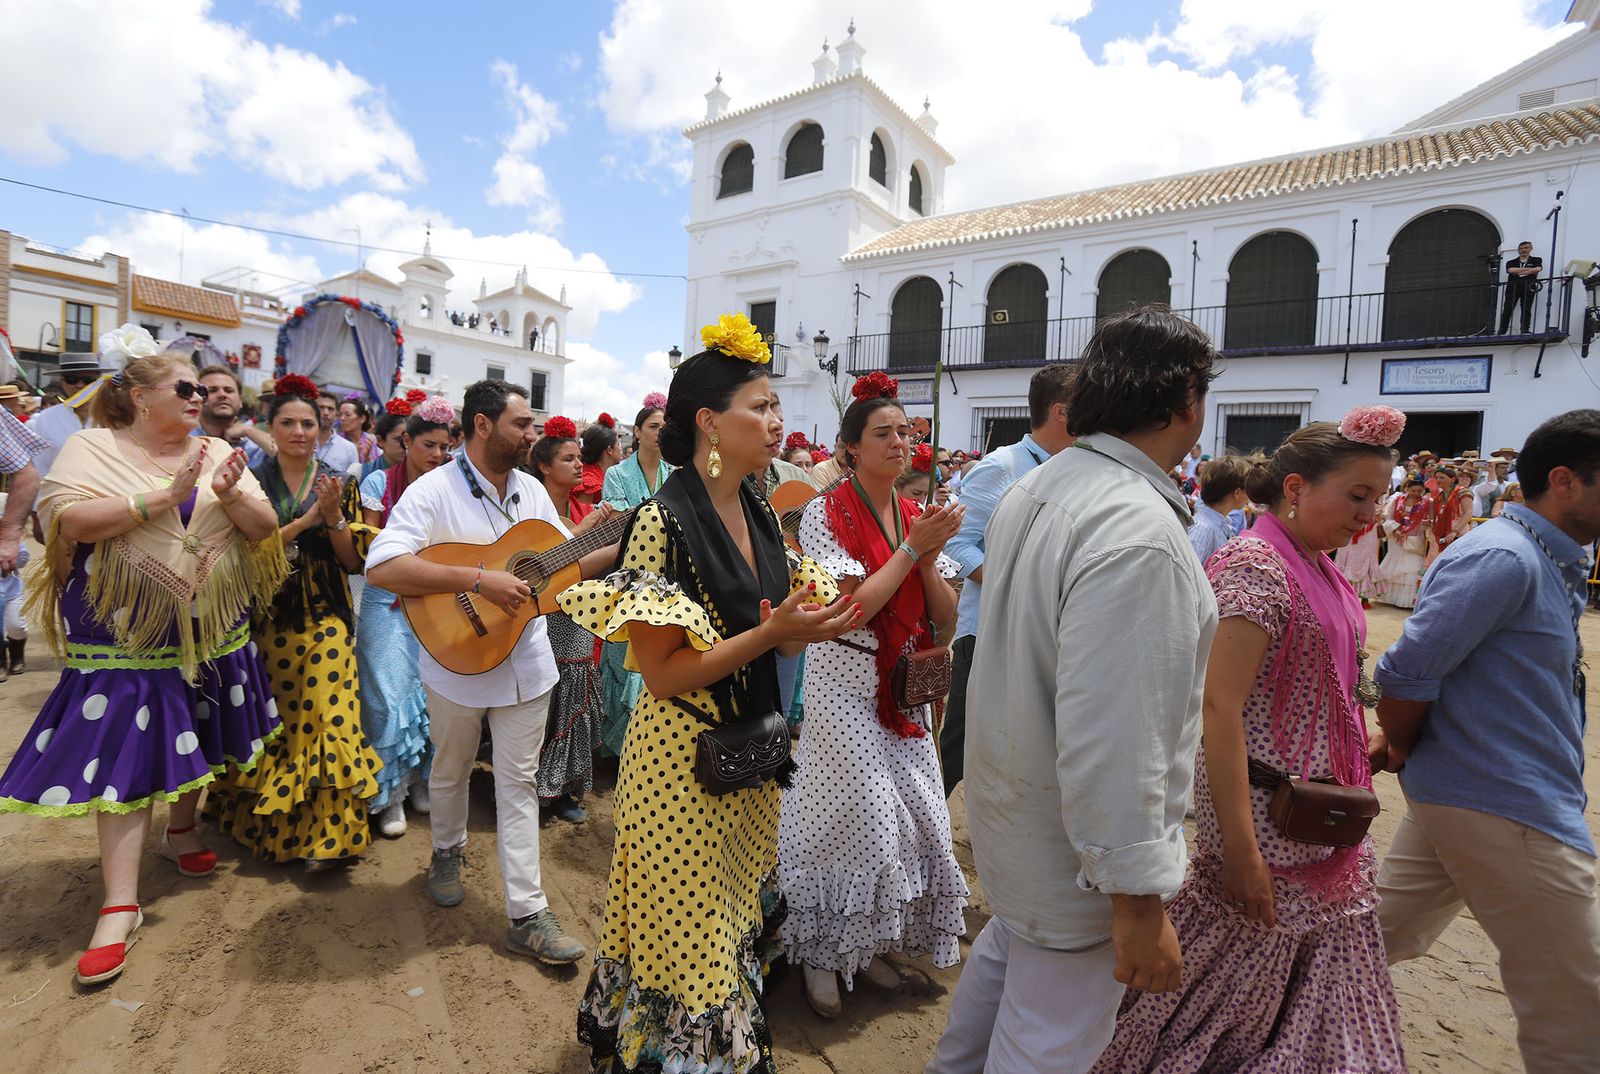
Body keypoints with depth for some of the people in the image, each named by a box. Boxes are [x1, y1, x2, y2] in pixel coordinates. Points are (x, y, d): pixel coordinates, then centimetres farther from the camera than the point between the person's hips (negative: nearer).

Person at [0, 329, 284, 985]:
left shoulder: (215, 452, 6)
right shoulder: (92, 448, -3)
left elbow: (264, 529, 1)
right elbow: (66, 518, -18)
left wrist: (229, 495, -18)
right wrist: (163, 495, -23)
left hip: (208, 629, 4)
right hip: (126, 635, -4)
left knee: (195, 737, 16)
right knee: (123, 753, -2)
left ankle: (182, 830, 41)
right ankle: (120, 905, 6)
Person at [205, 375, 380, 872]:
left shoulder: (340, 484, 4)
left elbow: (356, 559, 1)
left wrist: (334, 517, -14)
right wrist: (307, 519, -17)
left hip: (324, 624, -1)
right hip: (266, 621, 1)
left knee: (325, 721, -4)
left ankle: (326, 833, 5)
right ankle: (264, 825, 31)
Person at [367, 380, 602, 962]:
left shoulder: (531, 490, 3)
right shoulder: (433, 490, -14)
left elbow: (567, 563, 10)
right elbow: (381, 567, -26)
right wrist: (478, 580, -30)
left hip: (526, 662, 4)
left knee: (519, 783, 7)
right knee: (451, 772, 20)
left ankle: (527, 914, 15)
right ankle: (447, 852, 49)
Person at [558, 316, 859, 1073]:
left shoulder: (760, 514, 2)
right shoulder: (664, 521, -20)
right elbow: (661, 674, -21)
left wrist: (813, 628, -12)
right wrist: (770, 633, -27)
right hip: (684, 758, -7)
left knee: (738, 919, 26)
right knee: (684, 934, 13)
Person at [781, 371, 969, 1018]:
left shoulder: (917, 515, 6)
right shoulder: (826, 514, -11)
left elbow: (945, 615, 3)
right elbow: (850, 609, -21)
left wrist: (929, 558, -13)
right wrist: (911, 550, -19)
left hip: (905, 685, 6)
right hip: (847, 684, -6)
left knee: (907, 814, 12)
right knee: (855, 816, 1)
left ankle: (869, 941, 35)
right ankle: (820, 950, 26)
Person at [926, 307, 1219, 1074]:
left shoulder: (1031, 490, -1)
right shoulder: (1139, 534, -30)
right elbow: (1112, 738, -32)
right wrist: (1139, 902, -23)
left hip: (1009, 801, 9)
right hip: (1076, 848, -9)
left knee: (1007, 942, 32)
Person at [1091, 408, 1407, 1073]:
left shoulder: (1319, 571, 9)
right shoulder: (1255, 565, -20)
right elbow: (1219, 706, -25)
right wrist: (1240, 848, -25)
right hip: (1268, 813, -9)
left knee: (1317, 988, 21)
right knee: (1236, 972, 8)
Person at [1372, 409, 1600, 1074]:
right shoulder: (1503, 558, -18)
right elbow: (1408, 672, -23)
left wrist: (1399, 743, 4)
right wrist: (1400, 750, -4)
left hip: (1452, 793, 9)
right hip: (1505, 811, -9)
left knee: (1381, 936, 20)